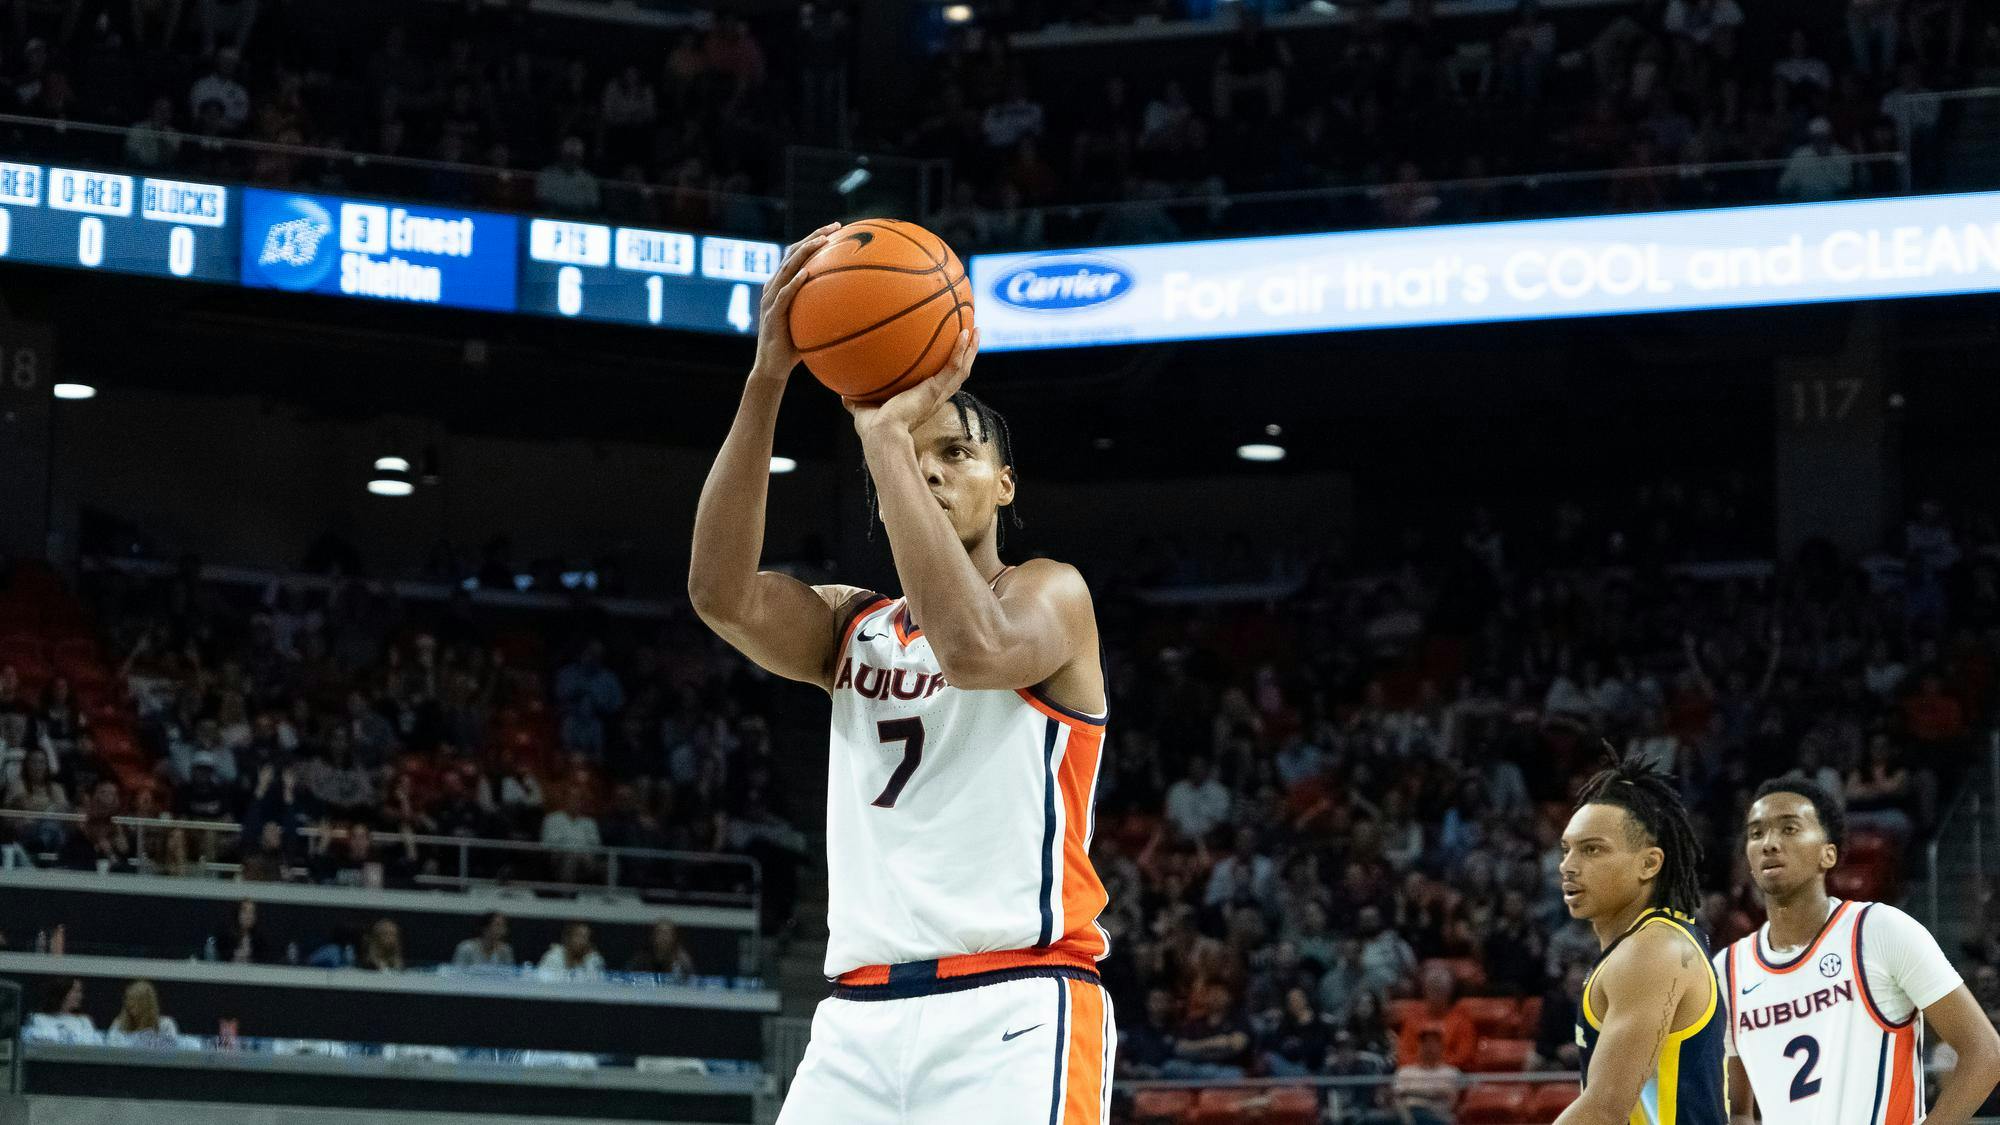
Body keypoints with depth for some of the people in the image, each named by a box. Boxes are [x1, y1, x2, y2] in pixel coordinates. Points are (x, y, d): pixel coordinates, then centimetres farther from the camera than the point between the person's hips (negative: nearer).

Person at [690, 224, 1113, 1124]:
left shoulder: (1050, 593, 6)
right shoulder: (850, 628, 20)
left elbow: (973, 644, -20)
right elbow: (721, 592, -3)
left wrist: (887, 435, -15)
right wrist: (767, 380, -11)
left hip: (1014, 1014, -5)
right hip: (861, 1016, 5)